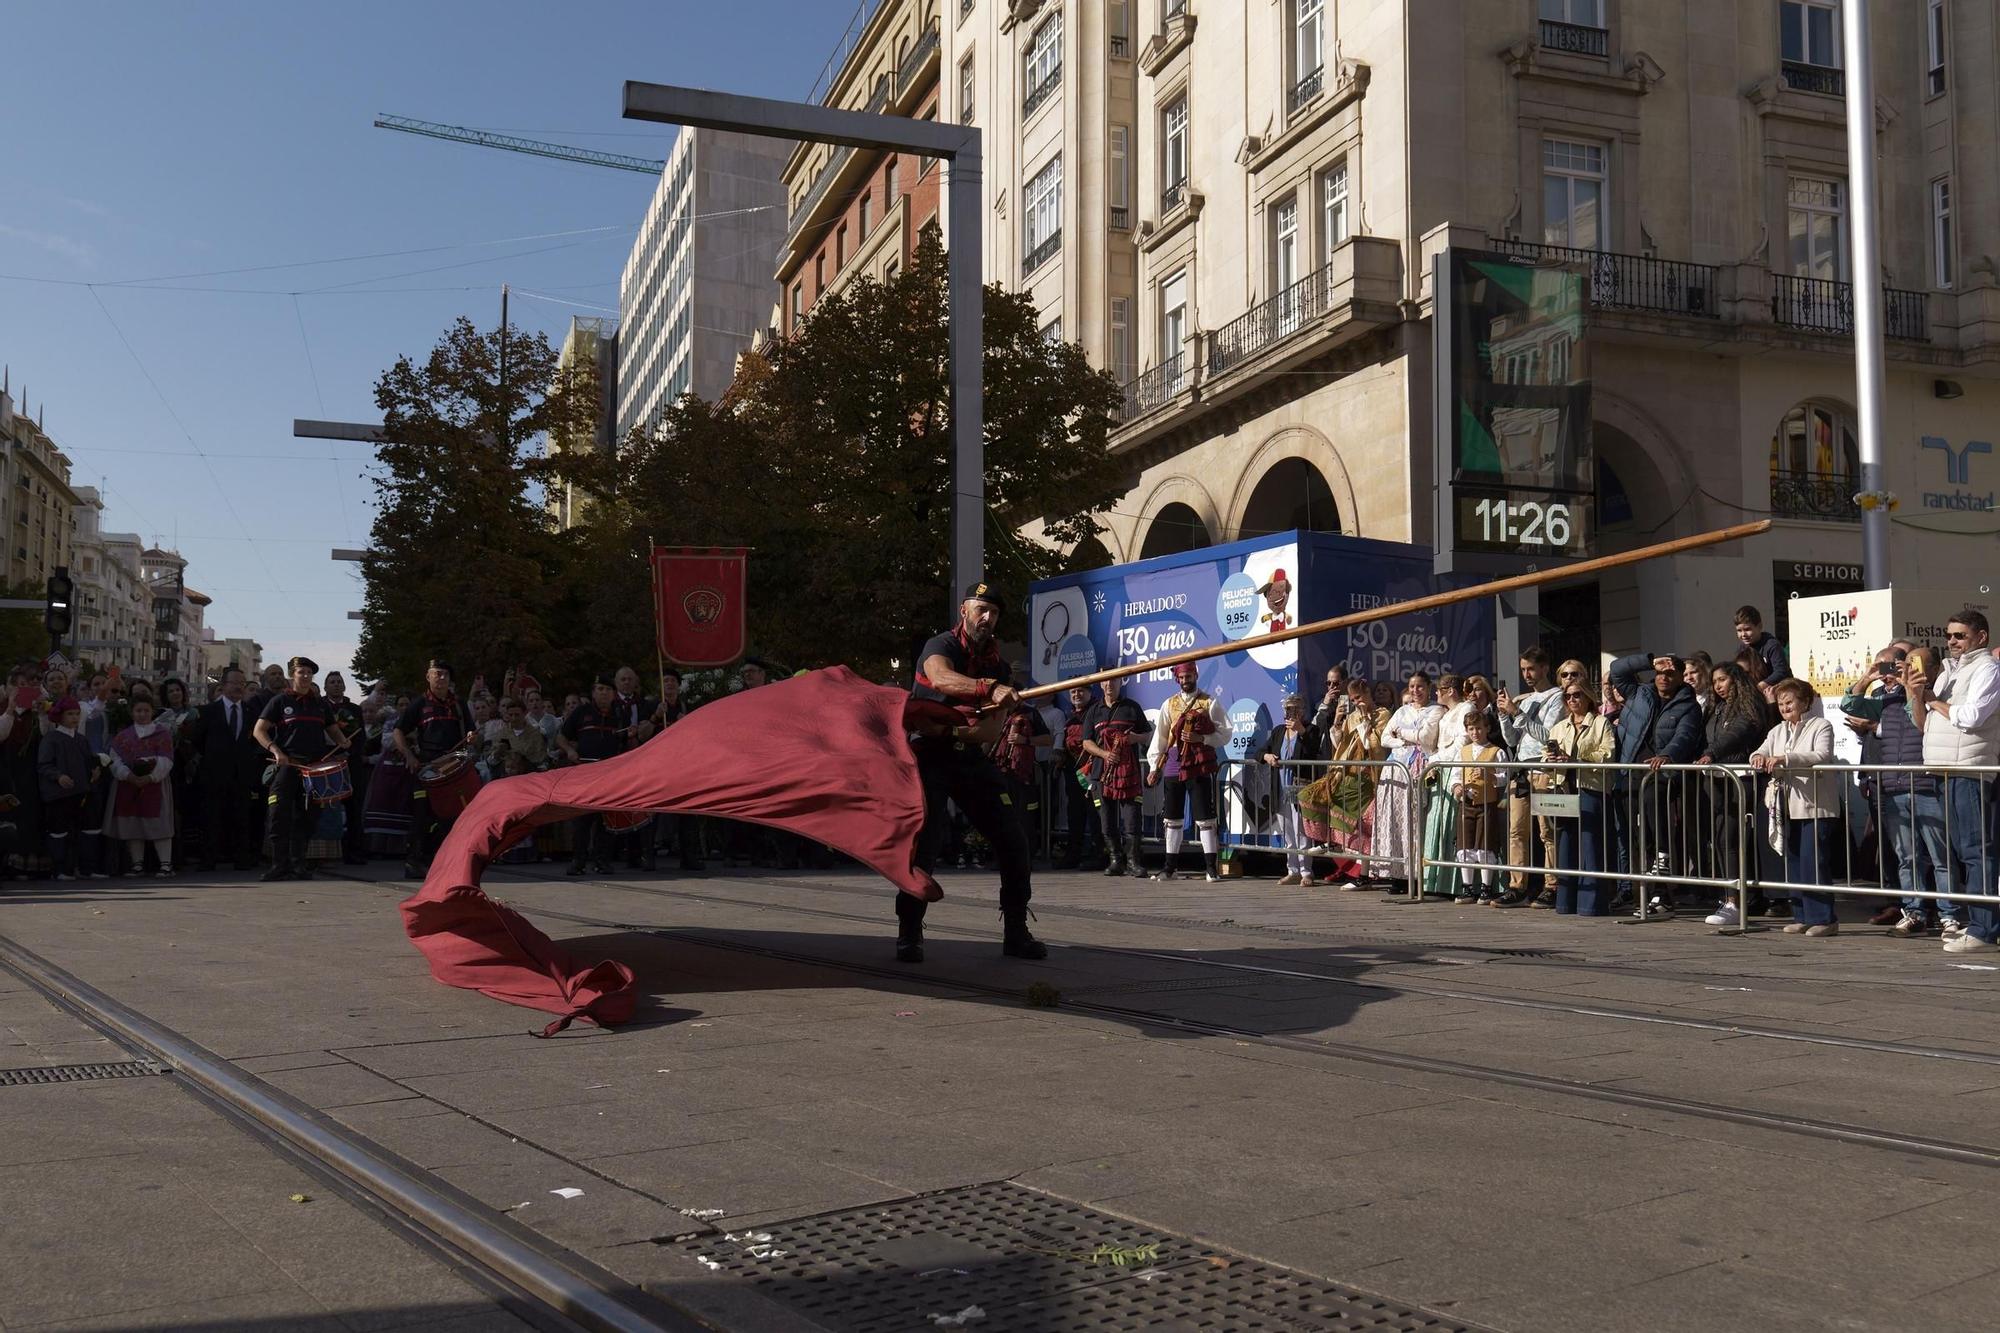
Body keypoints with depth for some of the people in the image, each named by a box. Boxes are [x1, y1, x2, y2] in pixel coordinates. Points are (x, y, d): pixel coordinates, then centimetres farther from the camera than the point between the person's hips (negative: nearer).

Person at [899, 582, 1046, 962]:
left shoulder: (998, 667, 8)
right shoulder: (941, 646, -8)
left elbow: (992, 732, -4)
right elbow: (940, 678, -34)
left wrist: (952, 731, -24)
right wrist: (991, 688, -48)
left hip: (971, 759, 6)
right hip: (930, 756, -6)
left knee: (1013, 843, 1)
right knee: (927, 842, -18)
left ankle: (1016, 933, 13)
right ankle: (908, 935, -4)